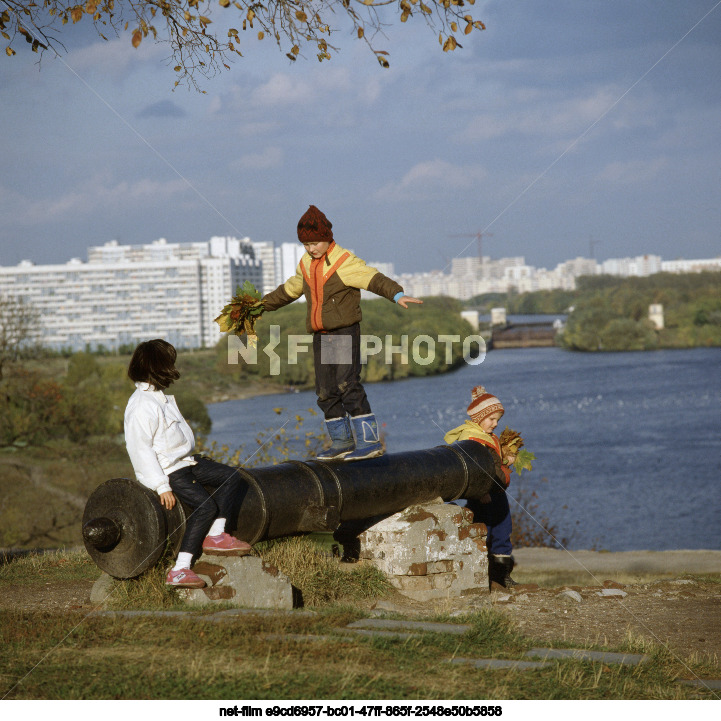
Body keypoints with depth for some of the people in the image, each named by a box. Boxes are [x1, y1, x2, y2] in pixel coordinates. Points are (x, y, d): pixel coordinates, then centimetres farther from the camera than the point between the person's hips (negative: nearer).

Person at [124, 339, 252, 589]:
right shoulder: (141, 406, -21)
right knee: (206, 505, -24)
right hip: (167, 471, -11)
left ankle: (215, 536, 0)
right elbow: (139, 449, -25)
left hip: (184, 462, 11)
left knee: (230, 476, 9)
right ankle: (179, 571, -29)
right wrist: (162, 487, -27)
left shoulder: (160, 397, 12)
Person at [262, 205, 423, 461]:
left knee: (348, 386, -17)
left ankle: (370, 441, -17)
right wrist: (260, 305, 40)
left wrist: (397, 294, -44)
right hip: (321, 336, 8)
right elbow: (288, 291, 30)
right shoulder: (306, 265, 13)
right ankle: (341, 442, 17)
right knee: (326, 392, 7)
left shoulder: (346, 262, -11)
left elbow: (374, 279, -26)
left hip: (345, 333, -8)